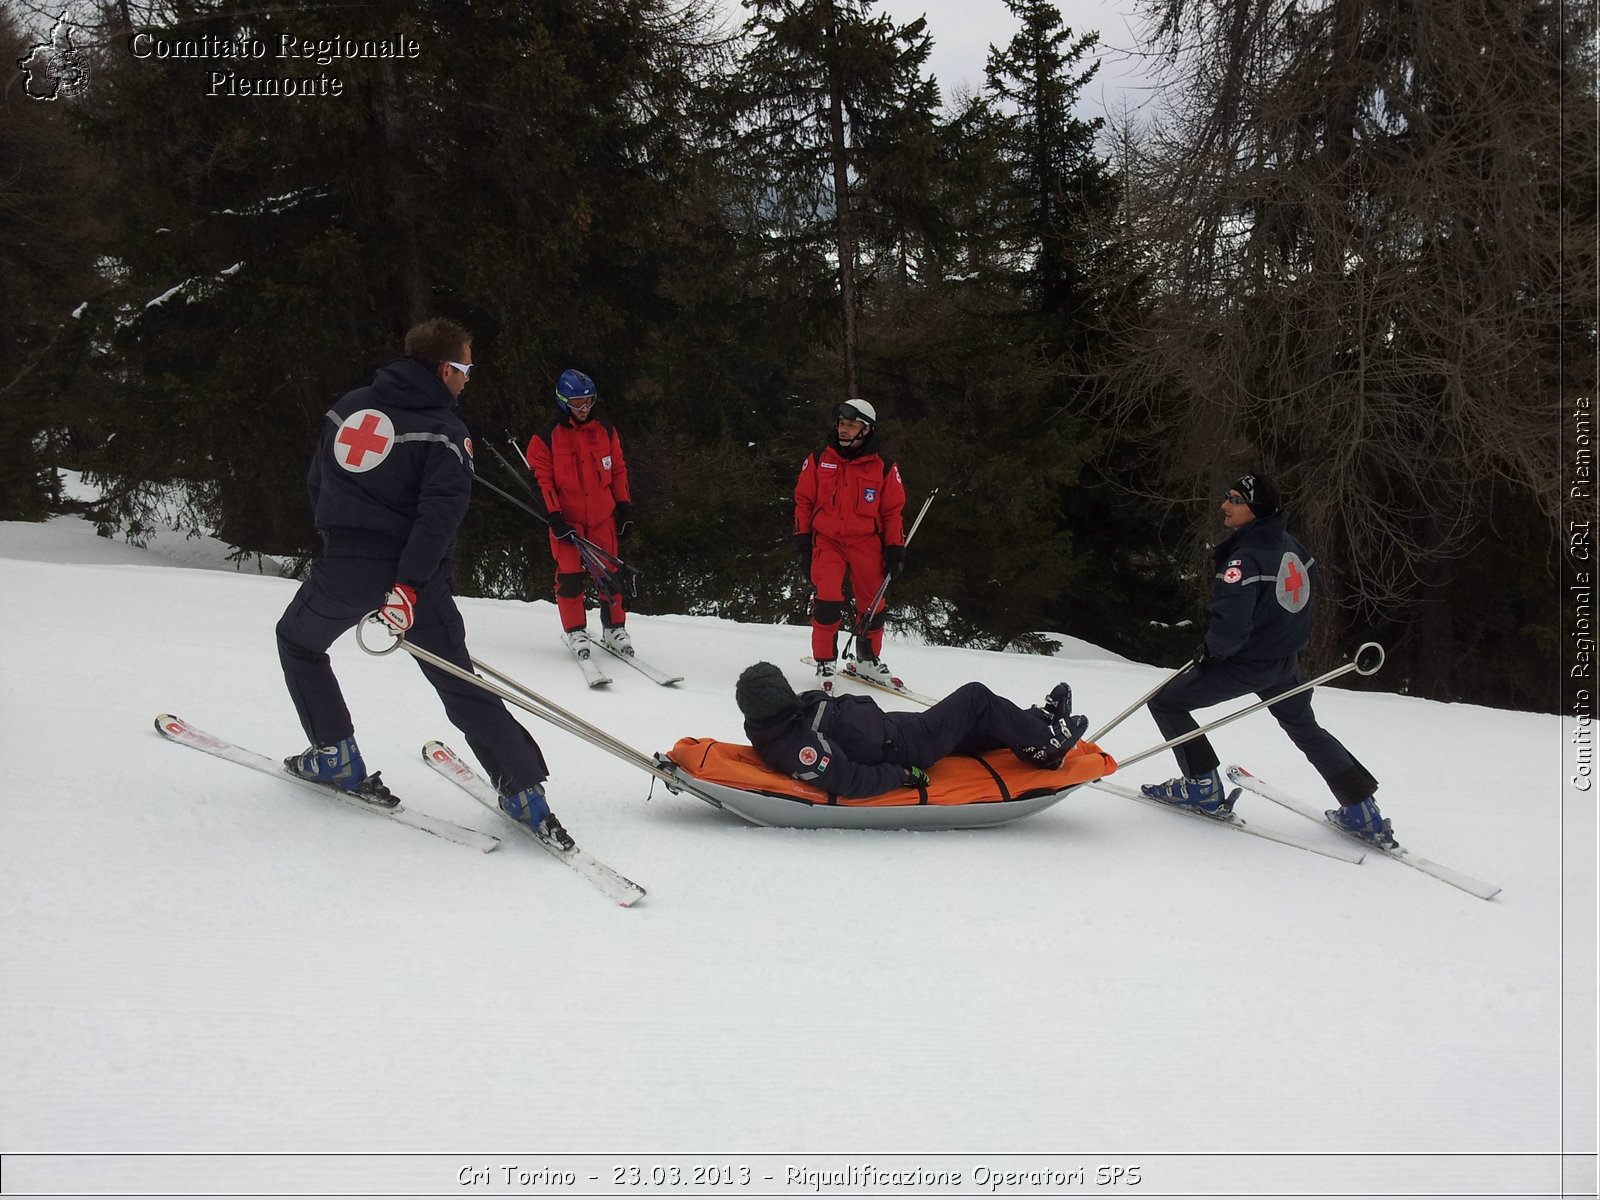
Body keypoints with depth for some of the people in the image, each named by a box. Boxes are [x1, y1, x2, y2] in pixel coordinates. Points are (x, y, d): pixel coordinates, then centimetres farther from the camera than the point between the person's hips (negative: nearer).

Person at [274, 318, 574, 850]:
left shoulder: (349, 406, 11)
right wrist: (409, 585, -18)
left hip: (343, 567, 2)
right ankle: (525, 793, 1)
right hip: (412, 575, -2)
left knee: (298, 641, 30)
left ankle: (336, 756, 23)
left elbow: (316, 482, 18)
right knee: (462, 690, 5)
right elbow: (439, 513, -17)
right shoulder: (446, 432, -3)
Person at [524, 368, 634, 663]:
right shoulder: (547, 436, -6)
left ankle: (614, 627, 19)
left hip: (603, 515, 3)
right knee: (570, 574, -5)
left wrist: (624, 507, 8)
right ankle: (575, 631, 7)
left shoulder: (605, 429, 5)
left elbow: (618, 469, 12)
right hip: (567, 518, -3)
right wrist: (555, 516, -11)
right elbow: (541, 478, -5)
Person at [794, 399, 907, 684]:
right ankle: (825, 660, -2)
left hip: (866, 543, 1)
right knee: (828, 601, -17)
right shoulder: (819, 461, 2)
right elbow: (803, 501, 8)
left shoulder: (883, 468, 1)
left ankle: (868, 660, 25)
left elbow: (893, 511, 7)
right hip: (827, 541, -1)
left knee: (873, 604, 5)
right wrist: (802, 539, 3)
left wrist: (895, 548, 1)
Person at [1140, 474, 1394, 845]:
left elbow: (1229, 626, -33)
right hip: (1287, 662, 8)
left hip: (1246, 663, -8)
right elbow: (1308, 587, 15)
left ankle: (1204, 787, 3)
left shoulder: (1245, 559, -27)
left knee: (1165, 702, 4)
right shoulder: (1291, 546, -1)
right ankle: (1363, 812, 26)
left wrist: (1211, 651, -12)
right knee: (1305, 728, 27)